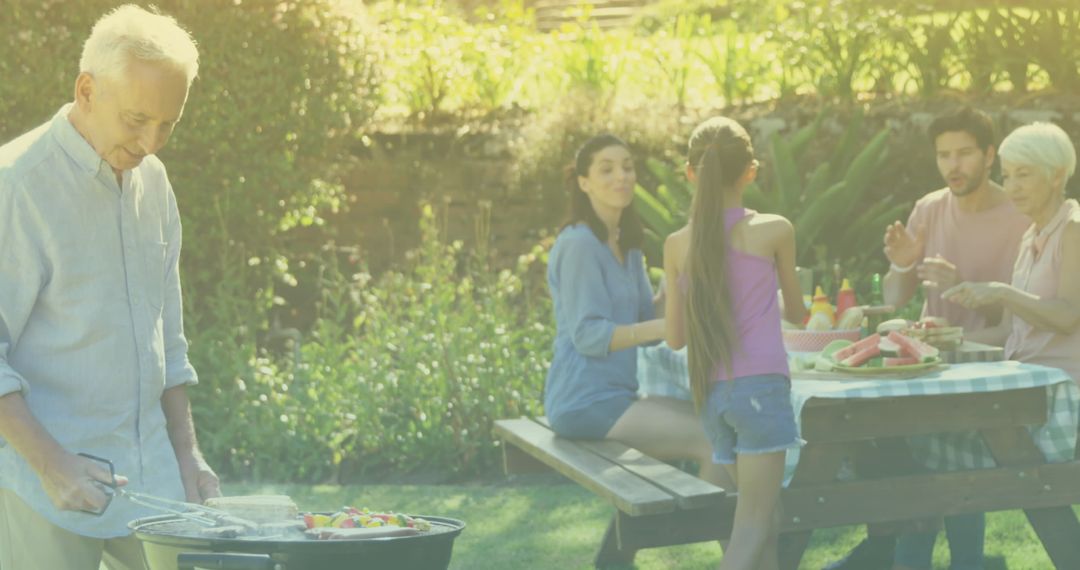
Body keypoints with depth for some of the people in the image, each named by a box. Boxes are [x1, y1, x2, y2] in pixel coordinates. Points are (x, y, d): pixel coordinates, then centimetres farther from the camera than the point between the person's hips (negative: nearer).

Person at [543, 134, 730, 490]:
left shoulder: (626, 244, 16)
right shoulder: (579, 244, -12)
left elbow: (646, 323, 11)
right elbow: (588, 335, -20)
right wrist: (663, 327, -30)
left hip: (617, 395, 9)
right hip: (585, 403, -9)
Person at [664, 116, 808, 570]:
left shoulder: (677, 245, 4)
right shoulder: (774, 231, -3)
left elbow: (675, 337, 9)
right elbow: (797, 313, 11)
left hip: (711, 393, 4)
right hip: (760, 385, -4)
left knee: (764, 518, 15)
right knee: (752, 527, -5)